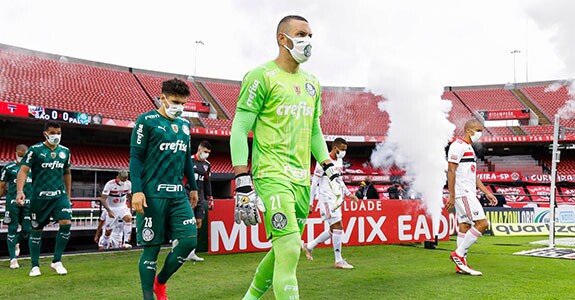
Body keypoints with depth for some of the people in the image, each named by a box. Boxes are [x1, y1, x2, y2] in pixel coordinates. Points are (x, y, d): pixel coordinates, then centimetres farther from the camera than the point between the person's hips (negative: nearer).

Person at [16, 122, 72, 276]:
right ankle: (35, 266, 20)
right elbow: (23, 170, -9)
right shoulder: (35, 150, -4)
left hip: (60, 195, 3)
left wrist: (68, 195, 17)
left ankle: (56, 261, 1)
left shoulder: (65, 151, 8)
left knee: (66, 223, -14)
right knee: (37, 230, 6)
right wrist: (20, 191, -24)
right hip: (39, 196, -3)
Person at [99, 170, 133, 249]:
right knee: (108, 230, 3)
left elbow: (129, 196, 10)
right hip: (111, 208, -2)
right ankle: (105, 247, 26)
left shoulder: (128, 184, -9)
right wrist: (109, 211, -37)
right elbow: (103, 199, -26)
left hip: (122, 207, 2)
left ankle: (126, 242, -27)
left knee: (128, 218, -27)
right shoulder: (110, 184, -22)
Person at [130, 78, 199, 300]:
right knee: (152, 247, 0)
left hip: (178, 195, 6)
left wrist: (193, 188, 25)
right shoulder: (147, 121, -3)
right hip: (153, 195, -6)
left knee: (189, 240, -3)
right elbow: (135, 157, -6)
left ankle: (160, 282, 21)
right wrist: (136, 190, -14)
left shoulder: (184, 125, 16)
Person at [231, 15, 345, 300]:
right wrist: (243, 185, -17)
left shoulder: (311, 83, 16)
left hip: (302, 180, 7)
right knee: (289, 252, -14)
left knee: (281, 252, 14)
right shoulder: (261, 76, -6)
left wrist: (331, 171, 14)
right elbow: (239, 131, -10)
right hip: (272, 175, -7)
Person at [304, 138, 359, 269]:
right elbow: (315, 183, -12)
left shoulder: (339, 161, 14)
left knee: (333, 230, 10)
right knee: (338, 227, -9)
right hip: (327, 198, -9)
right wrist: (310, 202, -13)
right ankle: (339, 261, -1)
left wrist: (348, 193, 19)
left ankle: (309, 246, 23)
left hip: (336, 199, 9)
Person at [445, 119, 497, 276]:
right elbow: (451, 171, -16)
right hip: (462, 194, -10)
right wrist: (451, 196, -19)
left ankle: (461, 266, 12)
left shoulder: (469, 148, 21)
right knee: (482, 223, -12)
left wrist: (487, 193, 20)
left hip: (468, 193, 10)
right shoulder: (458, 146, -10)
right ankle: (458, 254, -4)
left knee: (464, 226, 8)